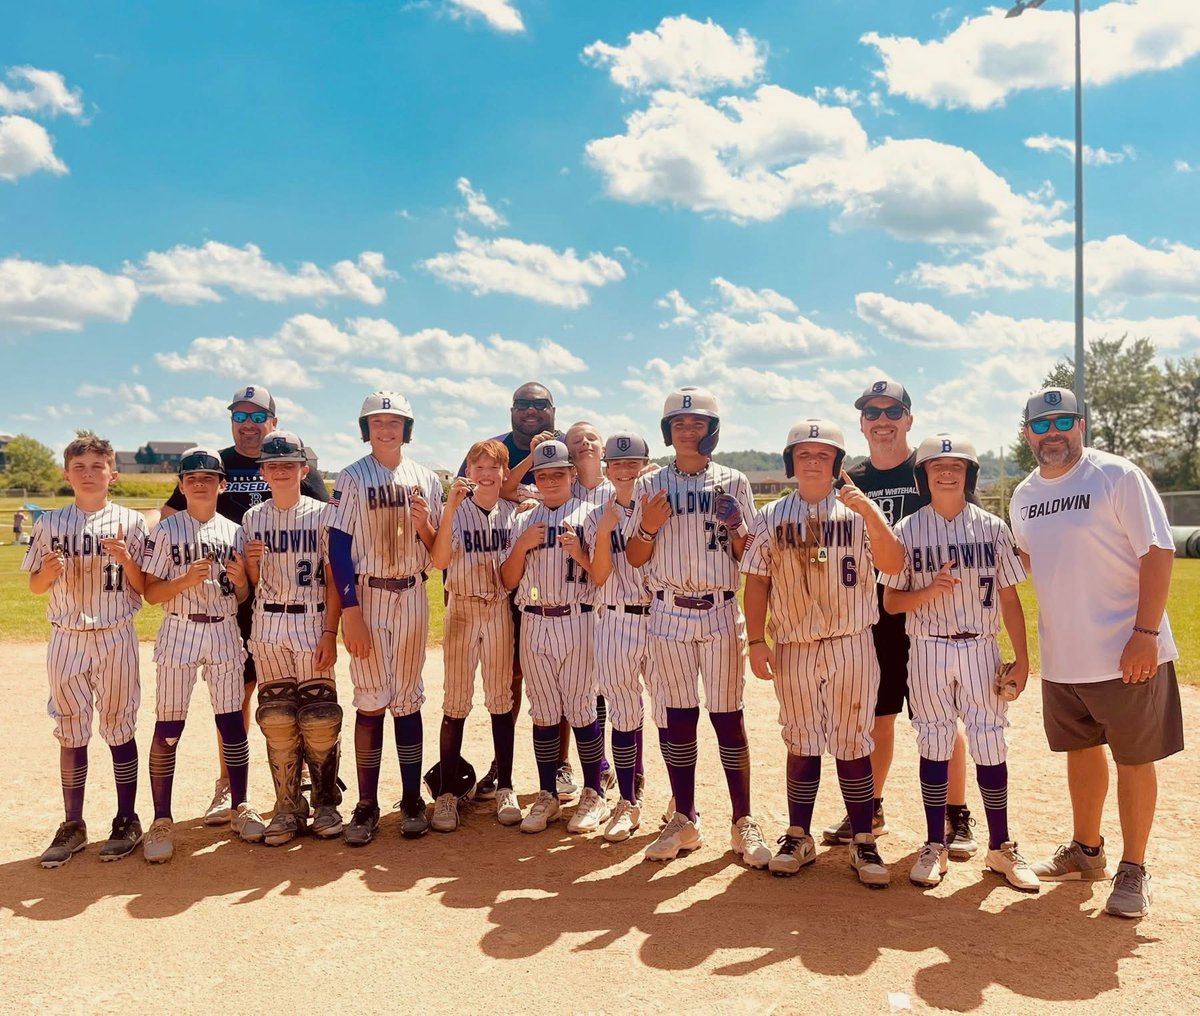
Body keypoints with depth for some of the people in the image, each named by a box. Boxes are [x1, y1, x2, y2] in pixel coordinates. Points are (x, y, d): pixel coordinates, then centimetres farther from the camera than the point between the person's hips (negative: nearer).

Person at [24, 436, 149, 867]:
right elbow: (35, 586, 9)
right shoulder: (49, 522, 5)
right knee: (70, 733, 8)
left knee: (119, 729, 5)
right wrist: (50, 570, -12)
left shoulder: (130, 523, -1)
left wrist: (125, 559, -19)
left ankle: (127, 821, 16)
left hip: (115, 638, -2)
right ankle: (72, 826, 19)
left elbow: (143, 587, -1)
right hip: (66, 638, 2)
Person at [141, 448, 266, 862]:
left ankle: (241, 808, 16)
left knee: (232, 720, 4)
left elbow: (243, 597, 11)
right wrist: (186, 580, -19)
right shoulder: (167, 530, 1)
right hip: (180, 633, -2)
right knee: (168, 727, -1)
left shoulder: (234, 532, 8)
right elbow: (151, 592, -2)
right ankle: (162, 820, 8)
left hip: (225, 632, 2)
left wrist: (240, 579, -11)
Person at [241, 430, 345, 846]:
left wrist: (330, 633, -9)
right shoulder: (252, 519, 8)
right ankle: (288, 808, 14)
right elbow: (249, 582, 12)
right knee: (276, 718, 3)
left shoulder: (321, 515, 0)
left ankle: (325, 803, 12)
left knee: (320, 717, -3)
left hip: (312, 623, -2)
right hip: (268, 627, 3)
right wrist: (252, 562, -11)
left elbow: (334, 579, -2)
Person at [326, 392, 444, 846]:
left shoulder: (426, 479, 6)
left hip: (412, 596, 3)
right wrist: (350, 612, -14)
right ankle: (367, 805, 10)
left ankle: (412, 800, 16)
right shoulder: (352, 478, -2)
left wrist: (425, 526, -14)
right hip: (366, 596, -2)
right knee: (371, 700, 0)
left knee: (408, 699, 8)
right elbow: (338, 548, -7)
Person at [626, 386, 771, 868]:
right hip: (669, 613, 1)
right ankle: (685, 820, 18)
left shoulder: (733, 482, 5)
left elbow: (748, 554, 4)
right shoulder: (651, 485, 7)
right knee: (678, 717, 6)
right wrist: (648, 527, -12)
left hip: (720, 612, -1)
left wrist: (734, 528, -16)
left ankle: (743, 822, 9)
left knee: (728, 716, 0)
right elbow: (635, 558, 7)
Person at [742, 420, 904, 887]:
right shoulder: (771, 517, 5)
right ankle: (798, 838, 21)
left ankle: (863, 843, 14)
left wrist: (868, 509, -25)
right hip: (793, 648, 1)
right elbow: (757, 583, 5)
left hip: (851, 646, -1)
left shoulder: (859, 512, 1)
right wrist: (756, 640, -3)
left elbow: (892, 563, -13)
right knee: (802, 745, 9)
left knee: (853, 746, 4)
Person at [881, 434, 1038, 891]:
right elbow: (891, 602, -1)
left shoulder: (992, 528, 2)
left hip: (980, 650, 1)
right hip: (928, 651, 0)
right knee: (934, 745, 7)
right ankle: (935, 845, 19)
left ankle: (1000, 847, 18)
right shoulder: (907, 530, -1)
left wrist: (1022, 659, 1)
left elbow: (1009, 598, 4)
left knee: (990, 746, 3)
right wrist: (931, 590, -19)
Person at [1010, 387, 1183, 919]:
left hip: (1127, 654, -6)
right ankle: (1086, 850, 34)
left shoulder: (1118, 476, -11)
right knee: (1081, 752, 18)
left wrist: (1145, 633, -20)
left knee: (1133, 759, 5)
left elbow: (1158, 552, -14)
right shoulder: (1024, 496, 8)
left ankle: (1133, 870, 18)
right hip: (1060, 657, 6)